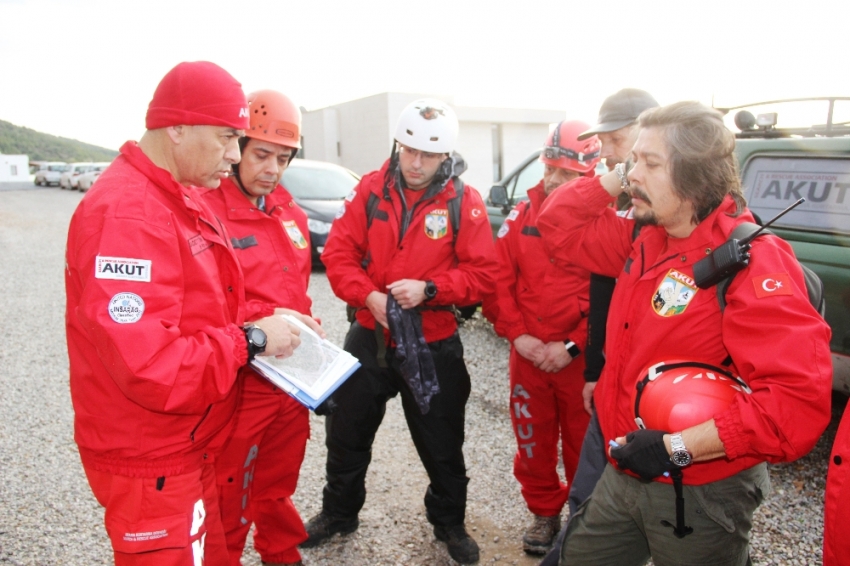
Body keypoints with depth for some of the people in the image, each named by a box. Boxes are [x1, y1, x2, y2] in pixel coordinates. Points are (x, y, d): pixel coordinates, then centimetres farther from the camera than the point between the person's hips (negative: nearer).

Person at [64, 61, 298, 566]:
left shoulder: (184, 200, 8)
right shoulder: (125, 213, -26)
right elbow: (147, 364, -32)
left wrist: (264, 315, -1)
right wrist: (250, 340, -22)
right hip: (151, 464, -9)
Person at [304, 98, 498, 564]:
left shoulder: (465, 202, -9)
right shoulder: (370, 189, -3)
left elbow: (483, 274, -11)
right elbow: (338, 253, -5)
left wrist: (429, 289, -24)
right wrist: (368, 296, -20)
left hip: (434, 344, -2)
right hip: (369, 336, 3)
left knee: (442, 442, 13)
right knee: (347, 432, 17)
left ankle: (449, 522, 38)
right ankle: (339, 513, 41)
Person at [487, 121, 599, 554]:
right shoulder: (521, 215, 4)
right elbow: (500, 280, 2)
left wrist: (572, 346, -14)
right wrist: (517, 335, -8)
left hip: (581, 358, -3)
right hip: (527, 354, 4)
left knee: (582, 444, 11)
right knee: (532, 442, 16)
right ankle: (544, 514, 37)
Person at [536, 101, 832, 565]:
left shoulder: (752, 261, -23)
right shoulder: (645, 239, 1)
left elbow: (798, 399, -31)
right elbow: (560, 227, 11)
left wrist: (676, 447, -29)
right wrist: (615, 177, -4)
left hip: (699, 494, -6)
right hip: (624, 472, 7)